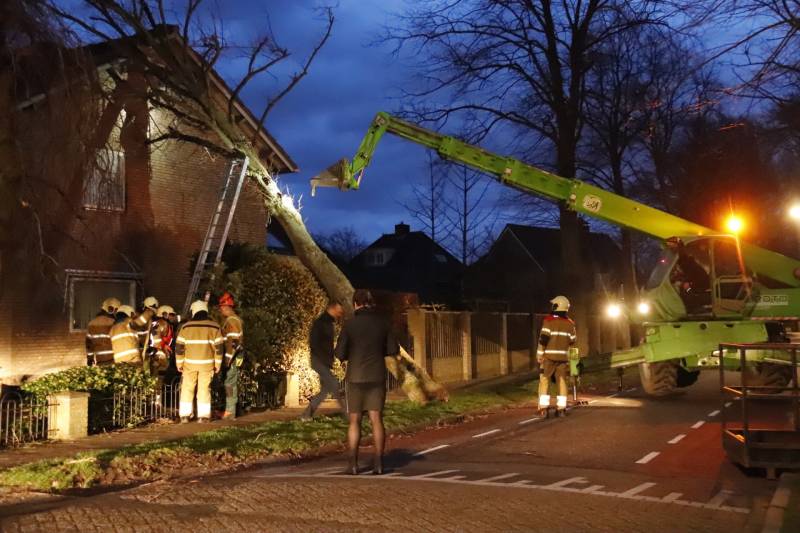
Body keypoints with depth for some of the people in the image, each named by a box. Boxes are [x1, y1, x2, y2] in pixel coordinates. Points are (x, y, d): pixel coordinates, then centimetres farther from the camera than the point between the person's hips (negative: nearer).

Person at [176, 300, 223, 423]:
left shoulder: (186, 327, -1)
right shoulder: (214, 327, 0)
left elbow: (179, 346, 0)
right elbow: (218, 347, 0)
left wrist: (179, 363, 8)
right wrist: (217, 364, 6)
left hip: (190, 363, 0)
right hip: (206, 363, 0)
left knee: (187, 389, 9)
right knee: (204, 389, 5)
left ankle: (185, 415, 7)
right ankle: (203, 416, 4)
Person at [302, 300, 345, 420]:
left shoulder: (329, 323, 15)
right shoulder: (319, 323, -12)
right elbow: (313, 344, -19)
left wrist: (330, 360, 9)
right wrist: (326, 359, -21)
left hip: (325, 362, 9)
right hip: (318, 361, -9)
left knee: (325, 390, 7)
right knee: (334, 384, -17)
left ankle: (307, 414, 12)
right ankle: (346, 411, -18)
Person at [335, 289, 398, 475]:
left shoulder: (350, 324, -8)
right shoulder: (382, 323, 1)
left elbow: (340, 353, -9)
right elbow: (393, 349, 3)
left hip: (355, 377, -2)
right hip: (377, 377, 2)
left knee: (354, 421, 6)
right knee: (376, 419, 5)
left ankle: (353, 464, 5)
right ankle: (378, 463, 2)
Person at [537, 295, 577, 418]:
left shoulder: (548, 320, -9)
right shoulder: (570, 323, 4)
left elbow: (543, 339, -13)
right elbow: (573, 340, 8)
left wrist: (539, 354, -8)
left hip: (549, 356, -3)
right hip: (563, 356, 4)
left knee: (544, 381, 1)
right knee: (562, 381, 9)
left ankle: (544, 407, -5)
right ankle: (561, 408, 7)